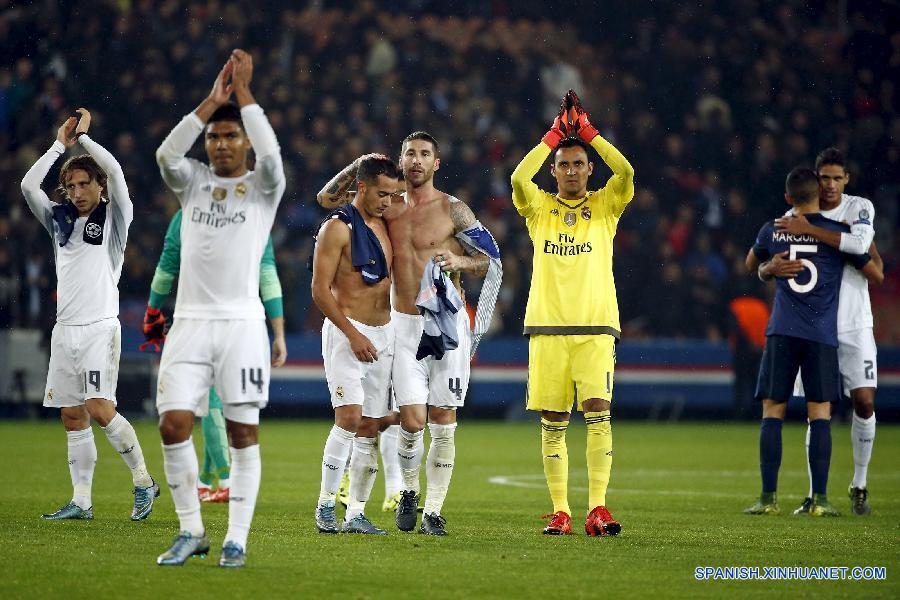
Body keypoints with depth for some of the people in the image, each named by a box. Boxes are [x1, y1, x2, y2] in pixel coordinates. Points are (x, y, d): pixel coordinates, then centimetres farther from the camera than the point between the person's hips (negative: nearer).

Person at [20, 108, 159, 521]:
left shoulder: (115, 218, 2)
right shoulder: (59, 220, 15)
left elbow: (115, 172, -12)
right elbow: (28, 185, 6)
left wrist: (84, 136, -1)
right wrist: (61, 144, 6)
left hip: (100, 327, -6)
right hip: (65, 328, 6)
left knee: (99, 409, -16)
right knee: (72, 415, 4)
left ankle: (143, 481, -3)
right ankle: (81, 501, 7)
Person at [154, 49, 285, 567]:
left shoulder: (263, 187, 5)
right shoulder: (193, 182, 13)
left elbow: (271, 154, -16)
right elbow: (167, 154, -8)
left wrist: (243, 92, -12)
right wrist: (212, 101, -11)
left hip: (242, 322, -2)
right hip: (191, 322, 2)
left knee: (243, 430, -3)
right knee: (174, 424, -7)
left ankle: (238, 539, 2)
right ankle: (191, 531, 6)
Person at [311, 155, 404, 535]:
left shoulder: (385, 225, 13)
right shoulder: (338, 227, -9)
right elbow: (320, 290, -13)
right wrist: (353, 335, -17)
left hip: (383, 333, 7)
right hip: (346, 332, -7)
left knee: (371, 427, 4)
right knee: (350, 416, -18)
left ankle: (356, 514, 7)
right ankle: (325, 506, -9)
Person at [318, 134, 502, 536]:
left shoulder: (452, 210, -1)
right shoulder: (390, 208, 8)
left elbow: (494, 263, 1)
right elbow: (327, 198, 14)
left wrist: (460, 262, -19)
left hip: (448, 323, -2)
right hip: (405, 324, 2)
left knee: (443, 422, -1)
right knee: (413, 420, -8)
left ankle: (433, 511, 6)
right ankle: (409, 492, 18)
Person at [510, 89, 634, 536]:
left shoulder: (604, 206, 9)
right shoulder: (540, 207, 10)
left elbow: (626, 172, -9)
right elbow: (518, 178, -10)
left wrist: (587, 130, -4)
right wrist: (555, 134, -5)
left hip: (595, 327, -1)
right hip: (546, 327, 1)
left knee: (598, 412, -13)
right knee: (552, 423, 1)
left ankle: (597, 509, -15)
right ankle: (560, 511, 5)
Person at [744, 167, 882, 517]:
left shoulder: (772, 231, 7)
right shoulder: (838, 232, 1)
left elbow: (752, 265, 27)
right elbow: (876, 274, 12)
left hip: (781, 333, 1)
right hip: (822, 335, -1)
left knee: (772, 413, 4)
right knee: (820, 415, 2)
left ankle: (769, 498, 0)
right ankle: (820, 500, -3)